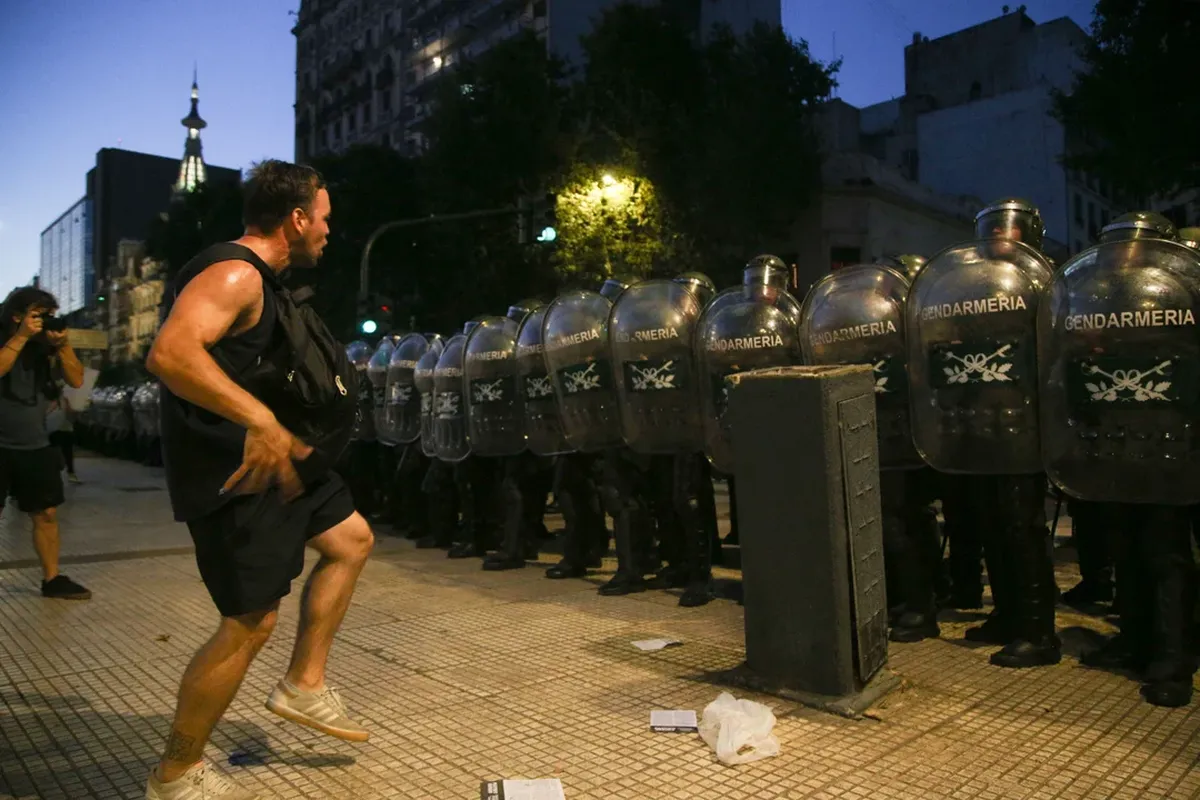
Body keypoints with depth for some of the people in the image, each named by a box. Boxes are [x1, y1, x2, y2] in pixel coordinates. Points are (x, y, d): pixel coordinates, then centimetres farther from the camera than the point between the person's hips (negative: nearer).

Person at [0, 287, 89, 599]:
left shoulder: (48, 345, 4)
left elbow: (76, 380, -4)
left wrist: (62, 345, -16)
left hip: (35, 446, 4)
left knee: (47, 514, 6)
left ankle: (52, 579, 14)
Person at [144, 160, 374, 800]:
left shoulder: (255, 279, 15)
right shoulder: (234, 273, -18)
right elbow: (170, 353, -35)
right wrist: (260, 420, -41)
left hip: (269, 455, 11)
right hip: (232, 471, -11)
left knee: (351, 539, 18)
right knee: (251, 622, -6)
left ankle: (303, 685, 26)